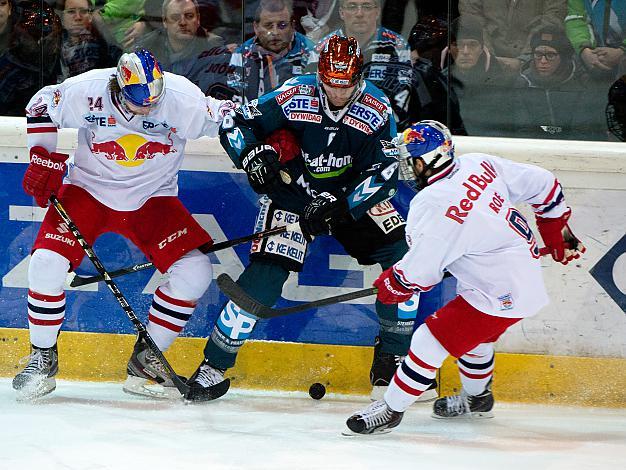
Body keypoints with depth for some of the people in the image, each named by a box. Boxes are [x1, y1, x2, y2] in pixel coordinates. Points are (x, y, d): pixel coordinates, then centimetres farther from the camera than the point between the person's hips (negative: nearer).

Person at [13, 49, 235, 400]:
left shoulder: (182, 98, -23)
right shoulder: (86, 91, -22)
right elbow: (42, 108, -3)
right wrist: (43, 159, -7)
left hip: (151, 199, 1)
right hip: (89, 188, -1)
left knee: (194, 272, -16)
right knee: (47, 262, -20)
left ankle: (146, 358, 3)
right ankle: (43, 357, 3)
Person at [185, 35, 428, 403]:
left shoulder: (376, 109, -15)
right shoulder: (295, 96, -20)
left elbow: (384, 173, -16)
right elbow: (235, 124, -10)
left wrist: (340, 205, -28)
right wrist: (252, 155, -30)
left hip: (352, 195, 3)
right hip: (292, 192, -3)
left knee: (401, 254, -12)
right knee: (265, 273, -18)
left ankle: (394, 353, 3)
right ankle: (215, 364, -8)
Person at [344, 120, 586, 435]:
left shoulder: (433, 207, -23)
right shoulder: (479, 165, -1)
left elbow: (418, 273, -16)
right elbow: (542, 184, 7)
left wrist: (390, 285, 5)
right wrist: (556, 232, 21)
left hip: (498, 296, -9)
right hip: (528, 276, 9)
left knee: (430, 341, -3)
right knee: (475, 334, 31)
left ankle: (391, 409, 5)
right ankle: (477, 398, 51)